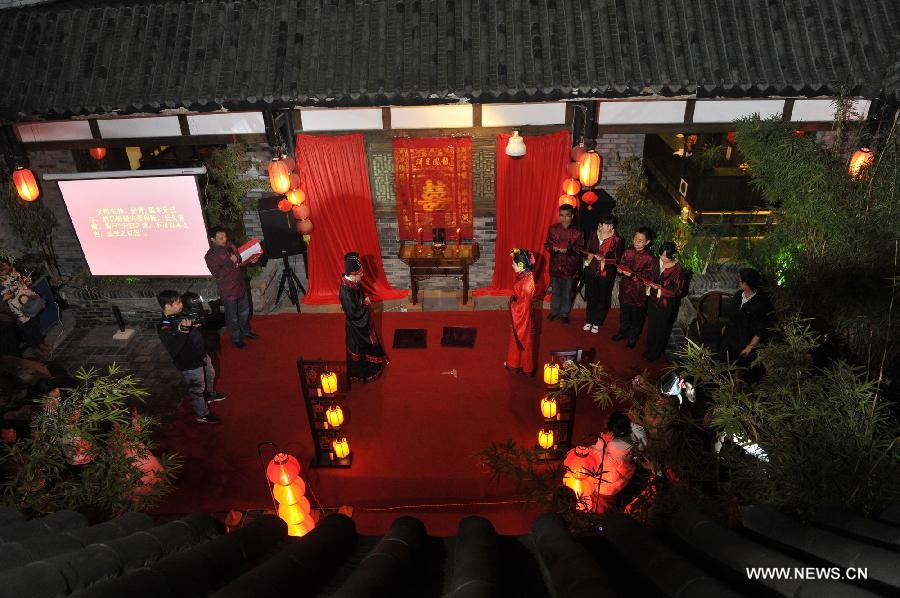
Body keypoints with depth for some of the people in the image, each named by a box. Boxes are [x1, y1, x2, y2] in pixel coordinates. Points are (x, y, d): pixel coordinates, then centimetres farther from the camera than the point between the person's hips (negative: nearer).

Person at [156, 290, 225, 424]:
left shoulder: (179, 315, -4)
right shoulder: (164, 328, -30)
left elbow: (196, 325, 15)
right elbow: (173, 350, -42)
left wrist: (196, 323, -7)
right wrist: (183, 331, -50)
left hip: (202, 355, 8)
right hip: (190, 364, -8)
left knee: (210, 376, 31)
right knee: (197, 388, 12)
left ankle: (210, 395, 60)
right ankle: (202, 415, 34)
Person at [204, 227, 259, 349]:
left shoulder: (230, 246, -1)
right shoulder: (210, 255, -19)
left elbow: (240, 261, 13)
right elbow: (217, 274, -23)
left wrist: (250, 261, -6)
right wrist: (230, 262, -29)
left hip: (241, 285, 6)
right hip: (228, 291, -6)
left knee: (244, 311, 23)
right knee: (233, 317, 10)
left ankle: (245, 331, 45)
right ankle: (236, 338, 30)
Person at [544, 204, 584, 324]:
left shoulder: (578, 232, -6)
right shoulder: (552, 229, -2)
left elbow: (580, 249, -6)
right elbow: (547, 245, 3)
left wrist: (568, 249, -23)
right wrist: (554, 248, -20)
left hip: (569, 266, -1)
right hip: (555, 265, 1)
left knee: (567, 292, 10)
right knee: (555, 290, 15)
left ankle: (564, 313, 27)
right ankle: (554, 311, 32)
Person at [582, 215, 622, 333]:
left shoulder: (616, 240, -7)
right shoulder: (593, 236, 2)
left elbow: (618, 259, -5)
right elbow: (587, 250, 14)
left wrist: (604, 259, -18)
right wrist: (589, 255, -7)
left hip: (606, 273, -2)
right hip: (591, 271, 3)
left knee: (602, 299, 5)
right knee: (591, 297, 10)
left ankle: (597, 323, 18)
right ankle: (589, 321, 24)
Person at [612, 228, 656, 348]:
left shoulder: (650, 258, -19)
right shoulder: (627, 252, -8)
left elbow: (648, 277, -17)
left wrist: (632, 275, -28)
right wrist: (620, 269, -16)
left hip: (639, 291, -4)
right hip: (625, 288, 4)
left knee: (637, 315, 15)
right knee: (624, 312, 22)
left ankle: (633, 337, 36)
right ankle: (623, 332, 44)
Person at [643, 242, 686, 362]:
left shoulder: (678, 270, -20)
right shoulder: (658, 263, -5)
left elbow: (677, 291, -16)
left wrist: (660, 288, -27)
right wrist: (649, 284, -8)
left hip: (666, 305, -5)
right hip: (653, 300, 5)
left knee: (662, 329, 12)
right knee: (651, 326, 18)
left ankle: (656, 353, 32)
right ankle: (649, 349, 38)